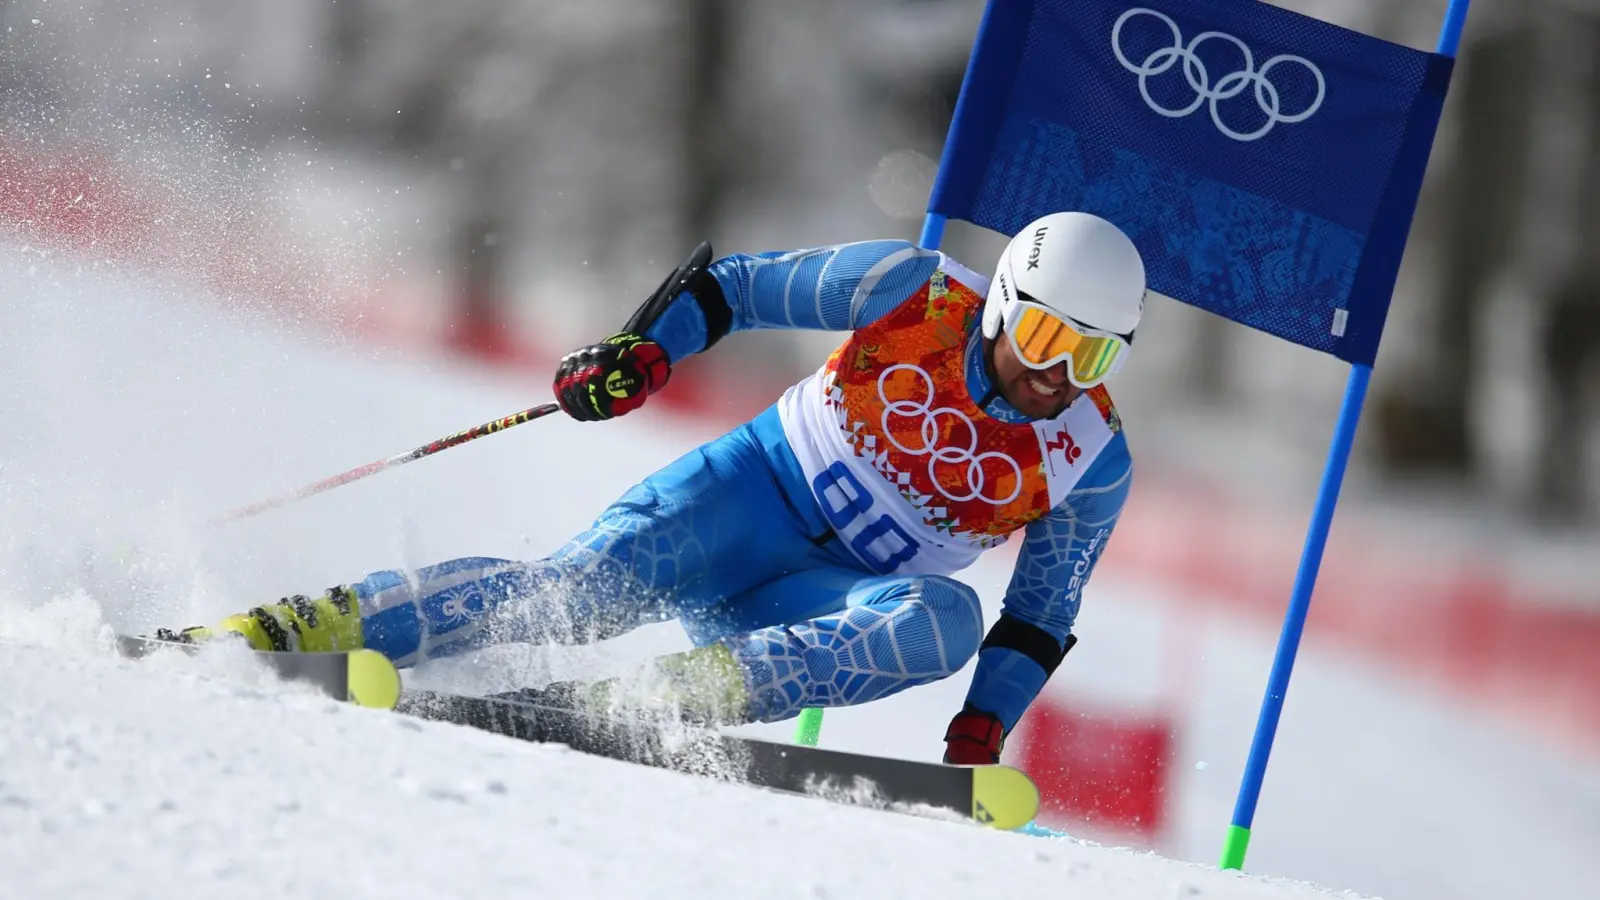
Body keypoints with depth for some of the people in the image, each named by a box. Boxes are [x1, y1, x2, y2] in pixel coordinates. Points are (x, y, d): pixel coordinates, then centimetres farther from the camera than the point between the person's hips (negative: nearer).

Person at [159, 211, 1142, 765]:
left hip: (821, 606, 2)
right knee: (579, 589, -29)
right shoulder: (918, 293, -10)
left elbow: (1041, 621, 4)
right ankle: (281, 631, -30)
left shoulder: (1092, 465, -6)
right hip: (751, 491, -1)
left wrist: (978, 741, -8)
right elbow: (736, 285, -2)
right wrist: (647, 349, -18)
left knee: (945, 620, -32)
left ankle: (677, 693, -40)